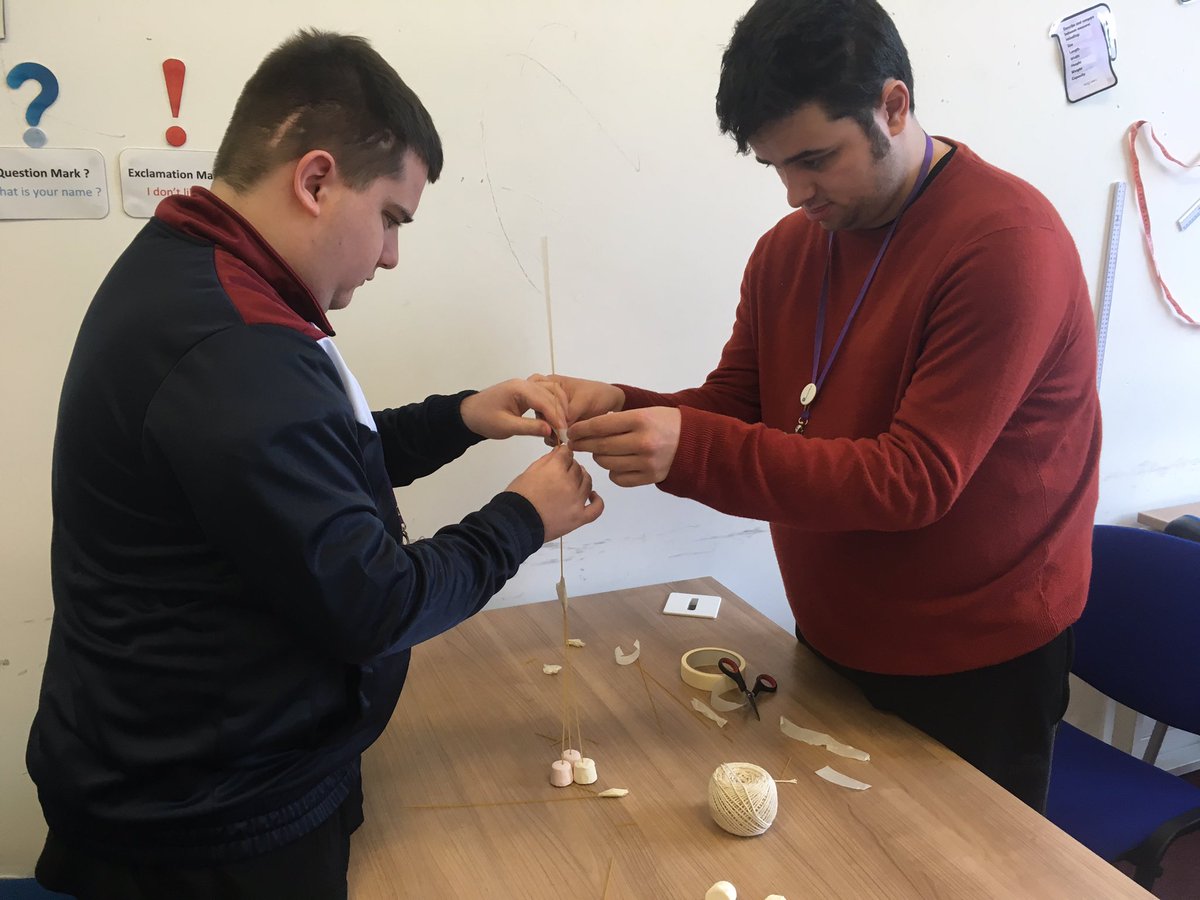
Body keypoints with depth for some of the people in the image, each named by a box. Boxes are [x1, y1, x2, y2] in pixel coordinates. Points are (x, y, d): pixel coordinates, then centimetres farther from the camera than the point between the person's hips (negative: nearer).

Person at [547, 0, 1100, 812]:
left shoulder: (1005, 241, -21)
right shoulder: (789, 248, 2)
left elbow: (915, 480, -26)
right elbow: (732, 411, 3)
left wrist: (690, 451, -34)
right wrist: (626, 410, -18)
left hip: (973, 668, -6)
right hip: (832, 645, 6)